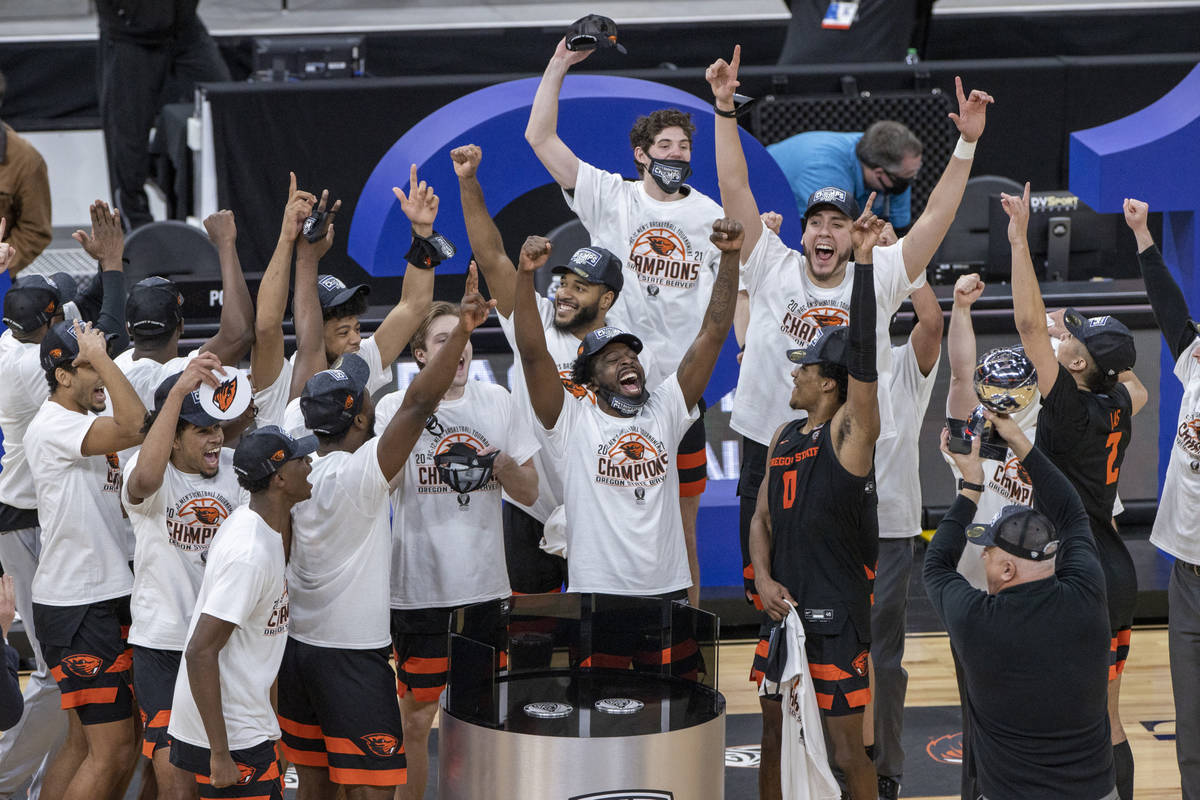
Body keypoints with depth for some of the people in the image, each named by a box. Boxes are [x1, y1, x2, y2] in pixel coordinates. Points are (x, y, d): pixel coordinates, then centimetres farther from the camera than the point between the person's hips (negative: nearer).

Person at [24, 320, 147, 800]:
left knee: (84, 742, 14)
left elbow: (120, 503, 22)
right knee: (113, 750, -11)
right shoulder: (52, 426, -15)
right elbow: (135, 427, -29)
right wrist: (102, 356, -19)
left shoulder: (84, 429, 16)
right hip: (77, 610, -10)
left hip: (105, 597, 10)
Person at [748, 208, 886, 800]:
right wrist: (764, 579, -2)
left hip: (837, 615, -7)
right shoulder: (783, 438, 12)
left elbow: (863, 355, -23)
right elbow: (762, 518, 16)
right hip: (785, 609, 7)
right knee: (774, 739, 15)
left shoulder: (850, 430, -10)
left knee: (848, 752, -3)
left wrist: (864, 262, -30)